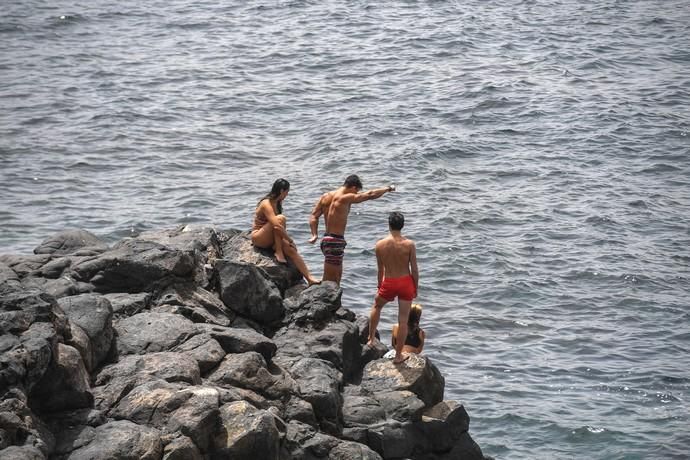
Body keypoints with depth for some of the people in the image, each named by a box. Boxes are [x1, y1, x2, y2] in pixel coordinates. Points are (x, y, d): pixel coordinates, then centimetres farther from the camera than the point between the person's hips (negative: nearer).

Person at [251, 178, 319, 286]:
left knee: (291, 250, -16)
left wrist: (287, 239, -1)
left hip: (270, 239, 8)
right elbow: (277, 226, -31)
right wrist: (290, 240, -26)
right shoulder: (266, 204, -21)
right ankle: (278, 253, -29)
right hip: (259, 237, -8)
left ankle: (309, 278, -23)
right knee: (280, 218, -29)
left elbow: (281, 226, 12)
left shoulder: (277, 203, 10)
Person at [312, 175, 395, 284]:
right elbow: (370, 195, -9)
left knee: (337, 276, 21)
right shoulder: (346, 198, -14)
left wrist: (314, 235, 1)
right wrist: (388, 188, 6)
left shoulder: (325, 196, 9)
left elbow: (314, 216, 4)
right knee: (329, 281, -7)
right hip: (335, 241, -9)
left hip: (326, 239, 9)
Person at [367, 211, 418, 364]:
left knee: (376, 305, 32)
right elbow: (414, 269, -7)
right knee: (403, 320, 8)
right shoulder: (409, 245, -12)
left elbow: (380, 270, 3)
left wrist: (379, 287, 18)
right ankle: (398, 355, 15)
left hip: (388, 283, 1)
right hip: (406, 282, -1)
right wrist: (416, 288, 7)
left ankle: (371, 339, 37)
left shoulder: (380, 245, -7)